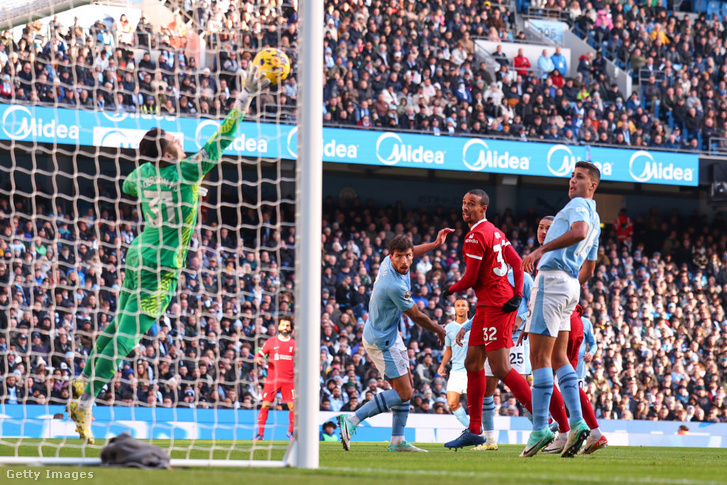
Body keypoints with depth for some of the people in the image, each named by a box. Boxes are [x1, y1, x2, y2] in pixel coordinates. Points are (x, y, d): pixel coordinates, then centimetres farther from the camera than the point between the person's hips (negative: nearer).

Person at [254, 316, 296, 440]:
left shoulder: (294, 344, 9)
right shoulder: (271, 342, 6)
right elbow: (258, 355, 8)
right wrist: (258, 359, -15)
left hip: (289, 380, 1)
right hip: (272, 379, -1)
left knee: (292, 406, -4)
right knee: (265, 405, -6)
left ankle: (291, 431, 15)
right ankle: (260, 433, -1)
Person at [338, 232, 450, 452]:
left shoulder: (388, 262, -7)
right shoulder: (395, 286, -32)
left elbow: (412, 253, 22)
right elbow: (416, 316, -15)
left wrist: (435, 244, 17)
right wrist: (438, 330, 2)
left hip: (390, 335, 10)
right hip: (382, 341, -10)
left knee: (407, 385, 13)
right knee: (403, 392, -10)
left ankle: (397, 440, 15)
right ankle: (351, 420, -12)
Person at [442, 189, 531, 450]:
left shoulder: (476, 237, -13)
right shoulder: (494, 231, 17)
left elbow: (470, 279, -12)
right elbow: (517, 263, 13)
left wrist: (451, 289, 8)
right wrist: (517, 294, 4)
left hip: (495, 304, -10)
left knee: (501, 368, -13)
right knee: (473, 364, 11)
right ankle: (474, 430, 14)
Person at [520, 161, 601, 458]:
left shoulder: (579, 205, -6)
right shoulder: (595, 220, 23)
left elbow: (579, 231, -29)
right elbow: (588, 271, 28)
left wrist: (541, 250, -30)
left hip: (552, 278, -10)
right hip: (570, 286, 10)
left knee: (539, 357, -9)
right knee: (559, 357, 9)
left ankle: (540, 428, -13)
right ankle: (577, 423, -1)